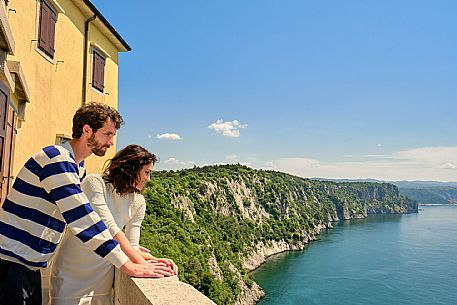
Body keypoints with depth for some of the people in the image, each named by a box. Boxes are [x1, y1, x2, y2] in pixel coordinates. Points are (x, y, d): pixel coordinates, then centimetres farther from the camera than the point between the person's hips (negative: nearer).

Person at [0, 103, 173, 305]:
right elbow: (82, 220, -29)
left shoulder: (78, 167, 9)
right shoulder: (57, 159, -21)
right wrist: (129, 267, -28)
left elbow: (85, 215, 17)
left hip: (31, 266, 9)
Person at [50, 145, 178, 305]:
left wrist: (154, 259, -22)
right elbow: (109, 227, -28)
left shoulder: (138, 202, -2)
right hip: (71, 272, -4)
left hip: (103, 273, 4)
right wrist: (142, 263, -32)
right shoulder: (95, 182, -18)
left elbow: (132, 246, -2)